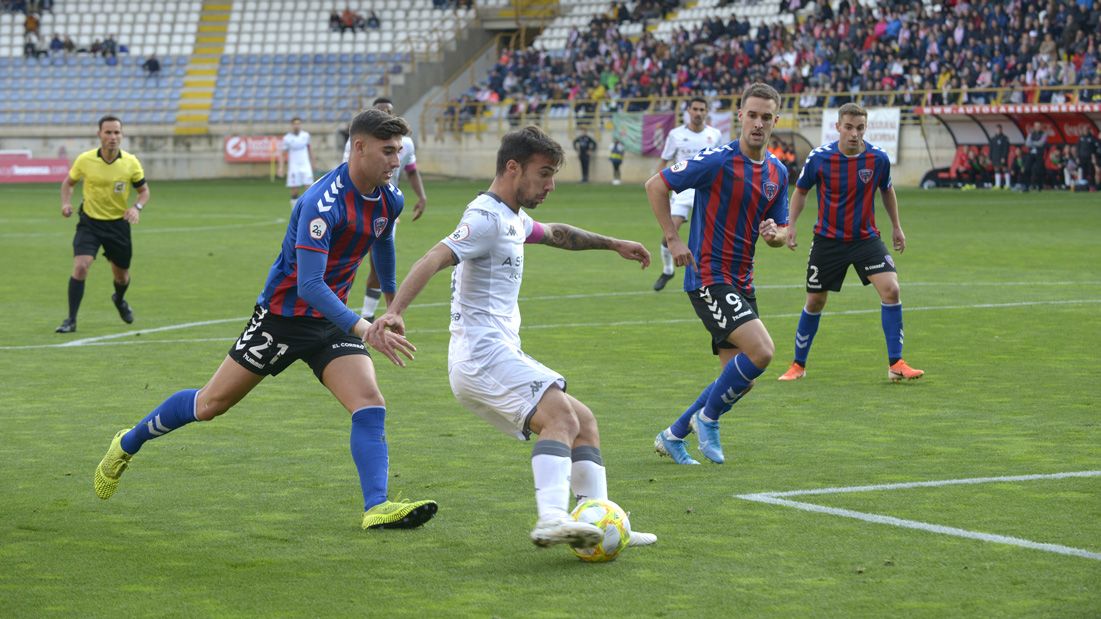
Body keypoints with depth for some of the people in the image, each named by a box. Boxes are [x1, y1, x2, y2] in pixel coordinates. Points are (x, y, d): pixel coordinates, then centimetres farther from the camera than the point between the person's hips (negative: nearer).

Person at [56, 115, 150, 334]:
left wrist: (137, 207, -17)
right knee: (80, 266, -21)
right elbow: (69, 182, 7)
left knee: (121, 276, 15)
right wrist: (66, 203, -12)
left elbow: (144, 190, 3)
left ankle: (120, 299, 52)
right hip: (89, 222, -2)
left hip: (118, 223, 2)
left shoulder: (131, 162, -10)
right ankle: (71, 320, -11)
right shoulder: (85, 160, -11)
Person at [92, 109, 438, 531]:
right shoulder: (323, 203, -28)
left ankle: (377, 507, -22)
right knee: (210, 405, 6)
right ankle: (127, 445, 29)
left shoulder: (389, 200, -3)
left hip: (331, 318, 6)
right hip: (283, 314, -6)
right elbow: (309, 284, -34)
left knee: (370, 404, -17)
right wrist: (362, 329, -43)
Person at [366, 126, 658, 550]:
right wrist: (394, 312, -40)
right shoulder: (486, 217, -11)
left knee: (585, 422, 11)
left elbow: (556, 234, 44)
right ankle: (552, 519, -46)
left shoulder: (513, 219, 22)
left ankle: (600, 525, 4)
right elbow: (434, 259, -26)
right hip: (482, 354, -11)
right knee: (562, 417, -28)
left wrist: (613, 244, 51)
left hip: (501, 357, 11)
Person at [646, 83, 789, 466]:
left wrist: (774, 234, -8)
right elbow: (655, 185, -9)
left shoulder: (777, 173, 8)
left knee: (740, 380, 8)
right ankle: (707, 418, -1)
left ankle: (673, 436, 24)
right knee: (762, 351, -23)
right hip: (709, 279, -8)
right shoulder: (718, 161, -14)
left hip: (741, 283, 8)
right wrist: (673, 239, -12)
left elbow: (781, 232, 17)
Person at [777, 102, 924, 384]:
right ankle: (798, 365, 26)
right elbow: (801, 191, 5)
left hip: (865, 238, 1)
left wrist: (896, 226, 17)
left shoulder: (878, 158, -9)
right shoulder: (819, 158, -12)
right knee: (815, 302, 6)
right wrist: (791, 225, -5)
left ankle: (895, 364, -11)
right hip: (828, 240, -1)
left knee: (891, 289, -18)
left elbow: (887, 190, 12)